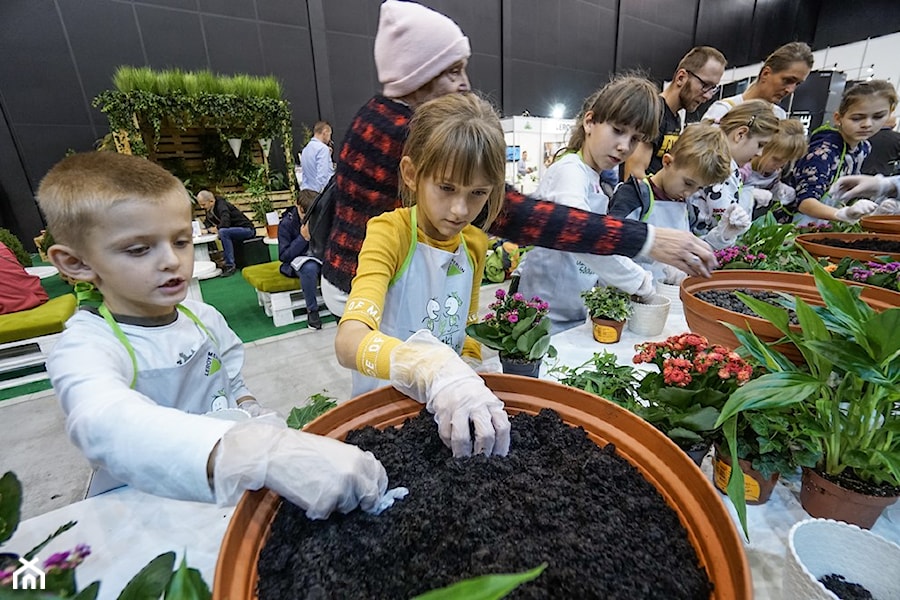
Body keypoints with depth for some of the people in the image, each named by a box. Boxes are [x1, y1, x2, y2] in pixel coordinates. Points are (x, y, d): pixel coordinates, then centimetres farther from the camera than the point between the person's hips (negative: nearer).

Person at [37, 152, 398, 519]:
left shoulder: (206, 319, 2)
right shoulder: (85, 348, -15)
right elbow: (107, 426, -37)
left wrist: (252, 413, -5)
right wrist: (261, 455, -52)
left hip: (227, 495, 6)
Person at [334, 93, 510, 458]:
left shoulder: (475, 243, 2)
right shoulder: (390, 233, -16)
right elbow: (349, 342, -31)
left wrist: (469, 380, -3)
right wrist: (435, 370, -46)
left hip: (449, 408, 5)